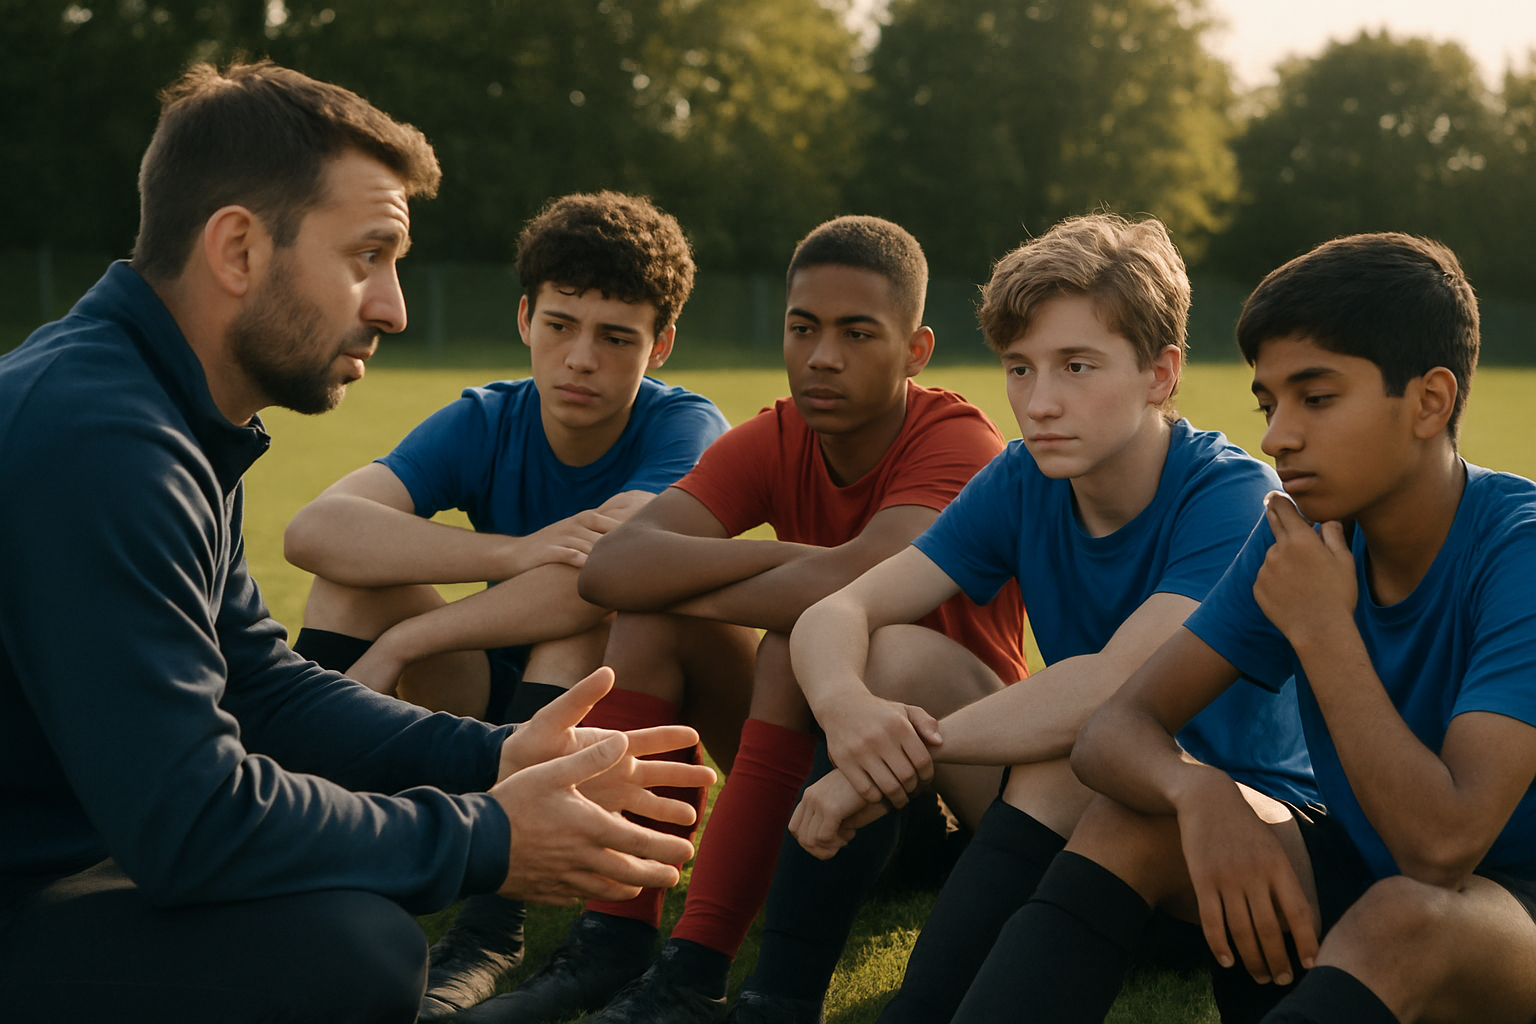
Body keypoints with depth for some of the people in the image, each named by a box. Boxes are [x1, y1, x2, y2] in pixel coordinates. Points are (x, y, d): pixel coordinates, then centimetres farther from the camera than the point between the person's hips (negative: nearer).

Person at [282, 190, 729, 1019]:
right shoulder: (485, 422, -7)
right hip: (493, 707, 3)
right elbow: (313, 530, -25)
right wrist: (515, 553, -38)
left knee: (586, 603, -32)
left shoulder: (683, 429, -16)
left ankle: (489, 931, -33)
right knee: (358, 566, -17)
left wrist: (398, 648, -33)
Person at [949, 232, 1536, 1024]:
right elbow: (1114, 730, -10)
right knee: (1133, 817, -16)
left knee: (1406, 915, -38)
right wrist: (1199, 790, -33)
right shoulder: (1303, 532, -4)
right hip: (1360, 872, 6)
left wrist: (1321, 629, -26)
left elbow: (1443, 845, -32)